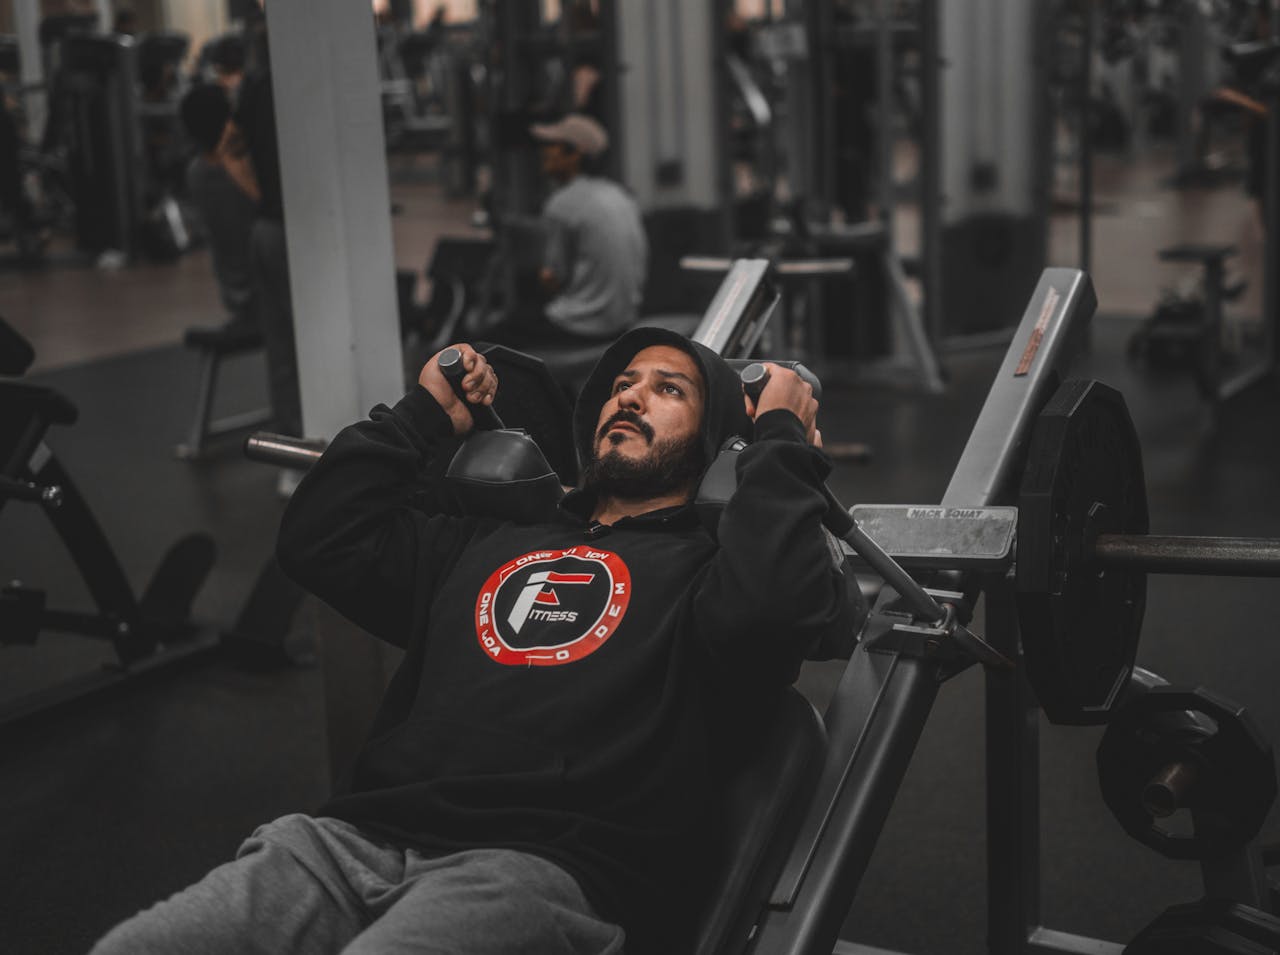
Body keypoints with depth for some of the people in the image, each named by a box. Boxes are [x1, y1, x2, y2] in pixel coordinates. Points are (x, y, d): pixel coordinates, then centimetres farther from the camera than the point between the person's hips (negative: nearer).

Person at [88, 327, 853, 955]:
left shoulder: (700, 566, 15)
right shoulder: (492, 544, 31)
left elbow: (771, 605, -10)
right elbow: (321, 539, 26)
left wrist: (782, 441, 4)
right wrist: (425, 414, 30)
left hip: (545, 870, -5)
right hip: (357, 839, 5)